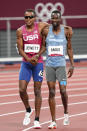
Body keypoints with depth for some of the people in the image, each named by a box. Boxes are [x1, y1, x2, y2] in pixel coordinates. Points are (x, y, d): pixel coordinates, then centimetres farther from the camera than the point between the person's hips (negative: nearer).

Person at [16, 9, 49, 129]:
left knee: (37, 91, 0)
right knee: (22, 90, -7)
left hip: (38, 63, -1)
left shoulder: (40, 26, -4)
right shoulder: (20, 31, 0)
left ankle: (37, 120, 5)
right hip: (25, 63, 1)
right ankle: (28, 110, 22)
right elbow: (20, 49, -2)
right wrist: (28, 59, -16)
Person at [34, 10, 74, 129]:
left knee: (63, 91, -11)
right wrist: (38, 55, -8)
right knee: (51, 92, 1)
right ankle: (53, 121, 5)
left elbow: (69, 49, 5)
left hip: (61, 65, -1)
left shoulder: (66, 31, -1)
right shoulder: (46, 31, 0)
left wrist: (72, 65, 2)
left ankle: (66, 113, 17)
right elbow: (43, 46, 10)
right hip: (49, 65, 1)